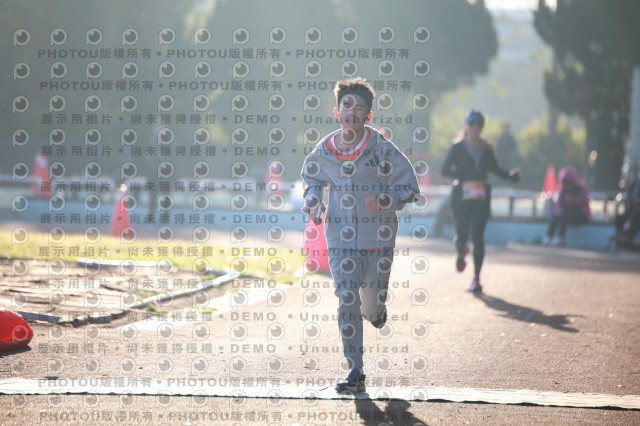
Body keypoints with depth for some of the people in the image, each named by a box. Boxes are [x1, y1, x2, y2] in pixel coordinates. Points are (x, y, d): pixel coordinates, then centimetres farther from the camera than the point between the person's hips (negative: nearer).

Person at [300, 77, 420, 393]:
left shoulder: (382, 149, -11)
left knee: (373, 301, 9)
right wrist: (313, 203, -3)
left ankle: (375, 310, 50)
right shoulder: (323, 152, -3)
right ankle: (356, 372, -2)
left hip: (378, 236, -1)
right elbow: (312, 180, 17)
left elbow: (409, 187, -5)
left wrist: (384, 201, -23)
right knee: (347, 301, -8)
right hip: (340, 236, 1)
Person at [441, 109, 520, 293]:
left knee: (477, 236, -11)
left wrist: (510, 175, 8)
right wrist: (468, 174, -21)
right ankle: (461, 253, 47)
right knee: (462, 234, 7)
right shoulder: (458, 147, -2)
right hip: (461, 196, -1)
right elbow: (445, 169, -10)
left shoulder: (486, 149, 8)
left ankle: (476, 279, -10)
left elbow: (494, 168, 24)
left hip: (481, 198, 1)